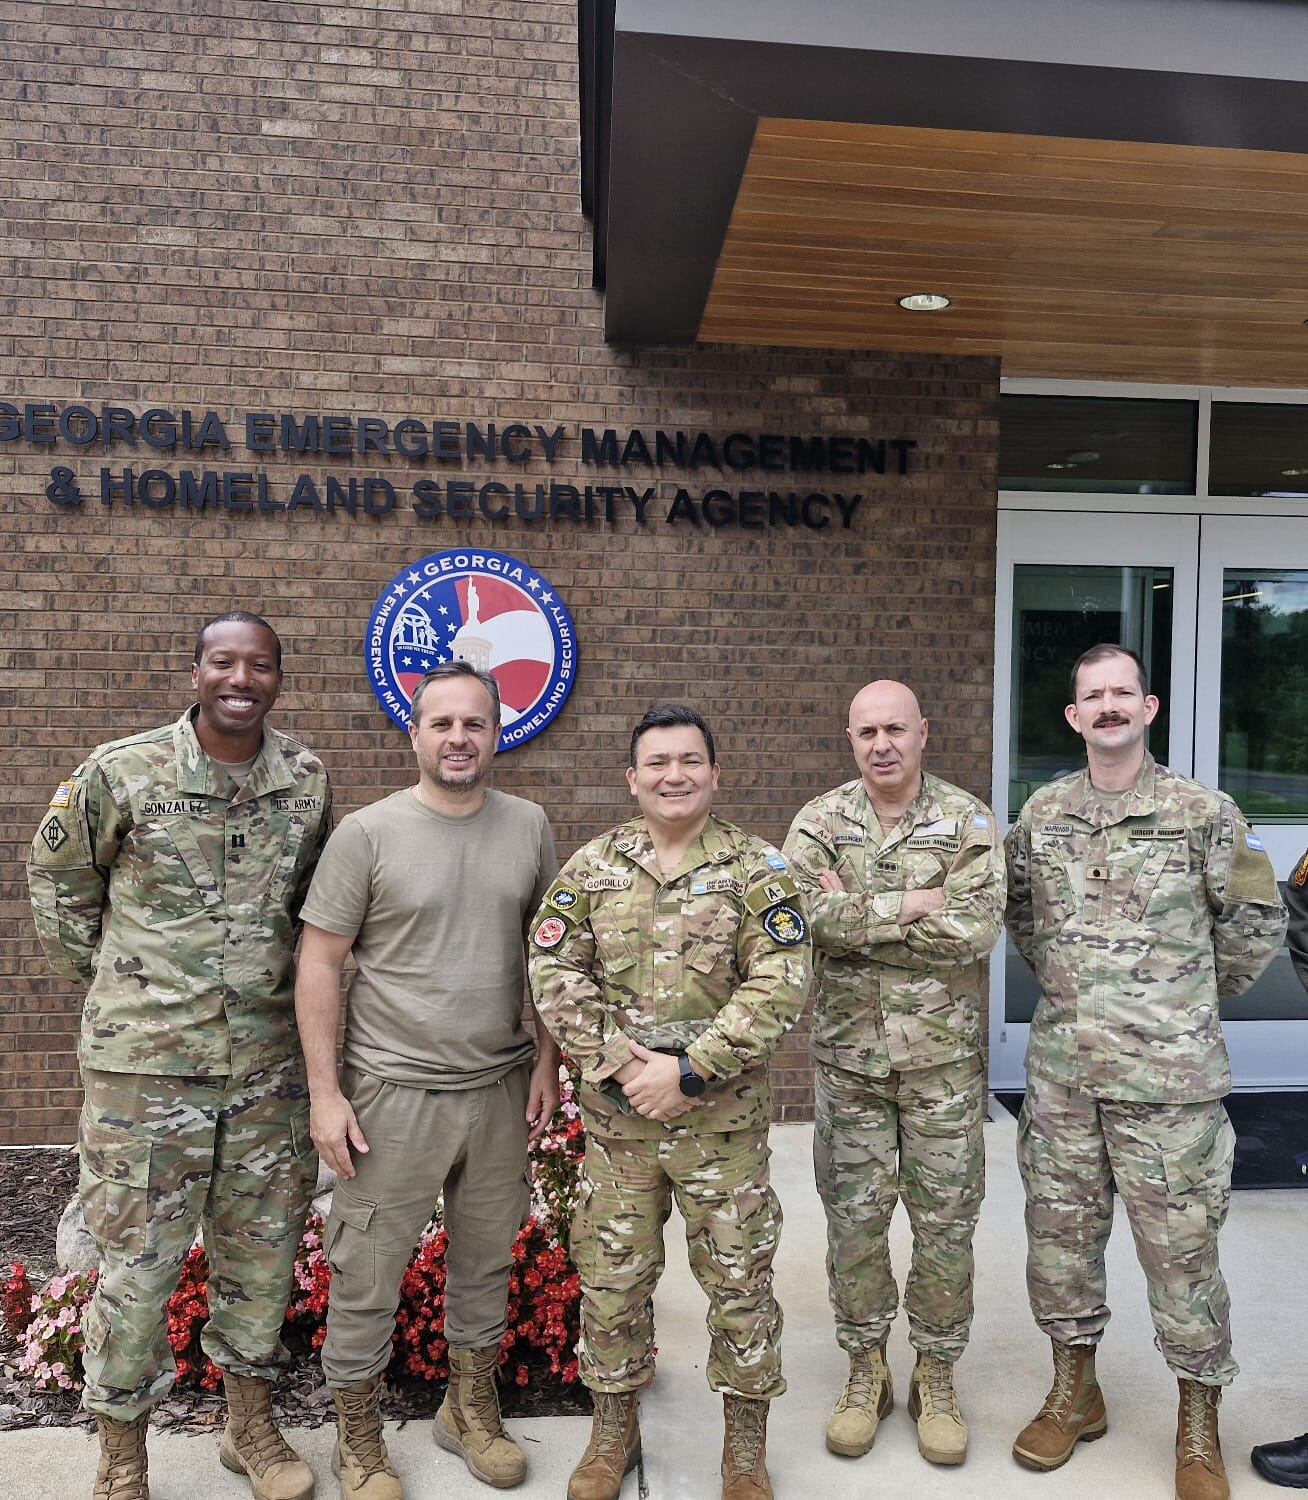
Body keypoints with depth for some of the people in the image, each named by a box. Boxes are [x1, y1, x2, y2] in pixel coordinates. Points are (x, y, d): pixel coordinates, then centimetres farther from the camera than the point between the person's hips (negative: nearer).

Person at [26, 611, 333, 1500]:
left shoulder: (308, 780, 0)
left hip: (271, 1063, 3)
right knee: (138, 1259, 8)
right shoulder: (120, 773, -8)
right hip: (145, 1061, -3)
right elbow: (58, 876, 6)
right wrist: (107, 977, 6)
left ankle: (251, 1420, 38)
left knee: (264, 1249, 15)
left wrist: (284, 975, 9)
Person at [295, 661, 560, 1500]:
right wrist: (325, 1092, -9)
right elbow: (320, 964, -7)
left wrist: (548, 1060, 5)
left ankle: (471, 1406, 40)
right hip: (393, 1092, -3)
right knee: (368, 1273, 7)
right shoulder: (368, 834, -9)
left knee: (486, 1259, 18)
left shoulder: (529, 827, 1)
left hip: (500, 1088, 4)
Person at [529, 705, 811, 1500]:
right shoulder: (591, 866, 2)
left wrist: (688, 1071, -18)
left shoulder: (757, 869, -5)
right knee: (611, 1275, 14)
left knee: (740, 1277, 11)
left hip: (725, 1117, -2)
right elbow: (554, 972, -3)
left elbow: (781, 985, -13)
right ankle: (615, 1429, 37)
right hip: (615, 1115, 2)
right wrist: (620, 1063, -14)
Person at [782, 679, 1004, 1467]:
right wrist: (911, 907, -18)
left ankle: (937, 1374, 30)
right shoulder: (818, 822, -2)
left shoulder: (969, 821, -5)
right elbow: (804, 915, -17)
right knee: (854, 1217, 11)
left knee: (945, 1219, 10)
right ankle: (866, 1368, 31)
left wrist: (858, 916, -17)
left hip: (944, 1057, -1)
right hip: (848, 1056, 1)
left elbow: (977, 930, -17)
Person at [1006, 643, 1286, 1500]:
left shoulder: (1204, 812, -6)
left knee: (1181, 1249, 6)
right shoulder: (1043, 812, 4)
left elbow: (1257, 923, 3)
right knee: (1060, 1234, 14)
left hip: (1169, 1076, -3)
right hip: (1061, 1071, 4)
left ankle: (1200, 1429, 27)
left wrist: (1192, 1000, 8)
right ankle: (1075, 1395, 34)